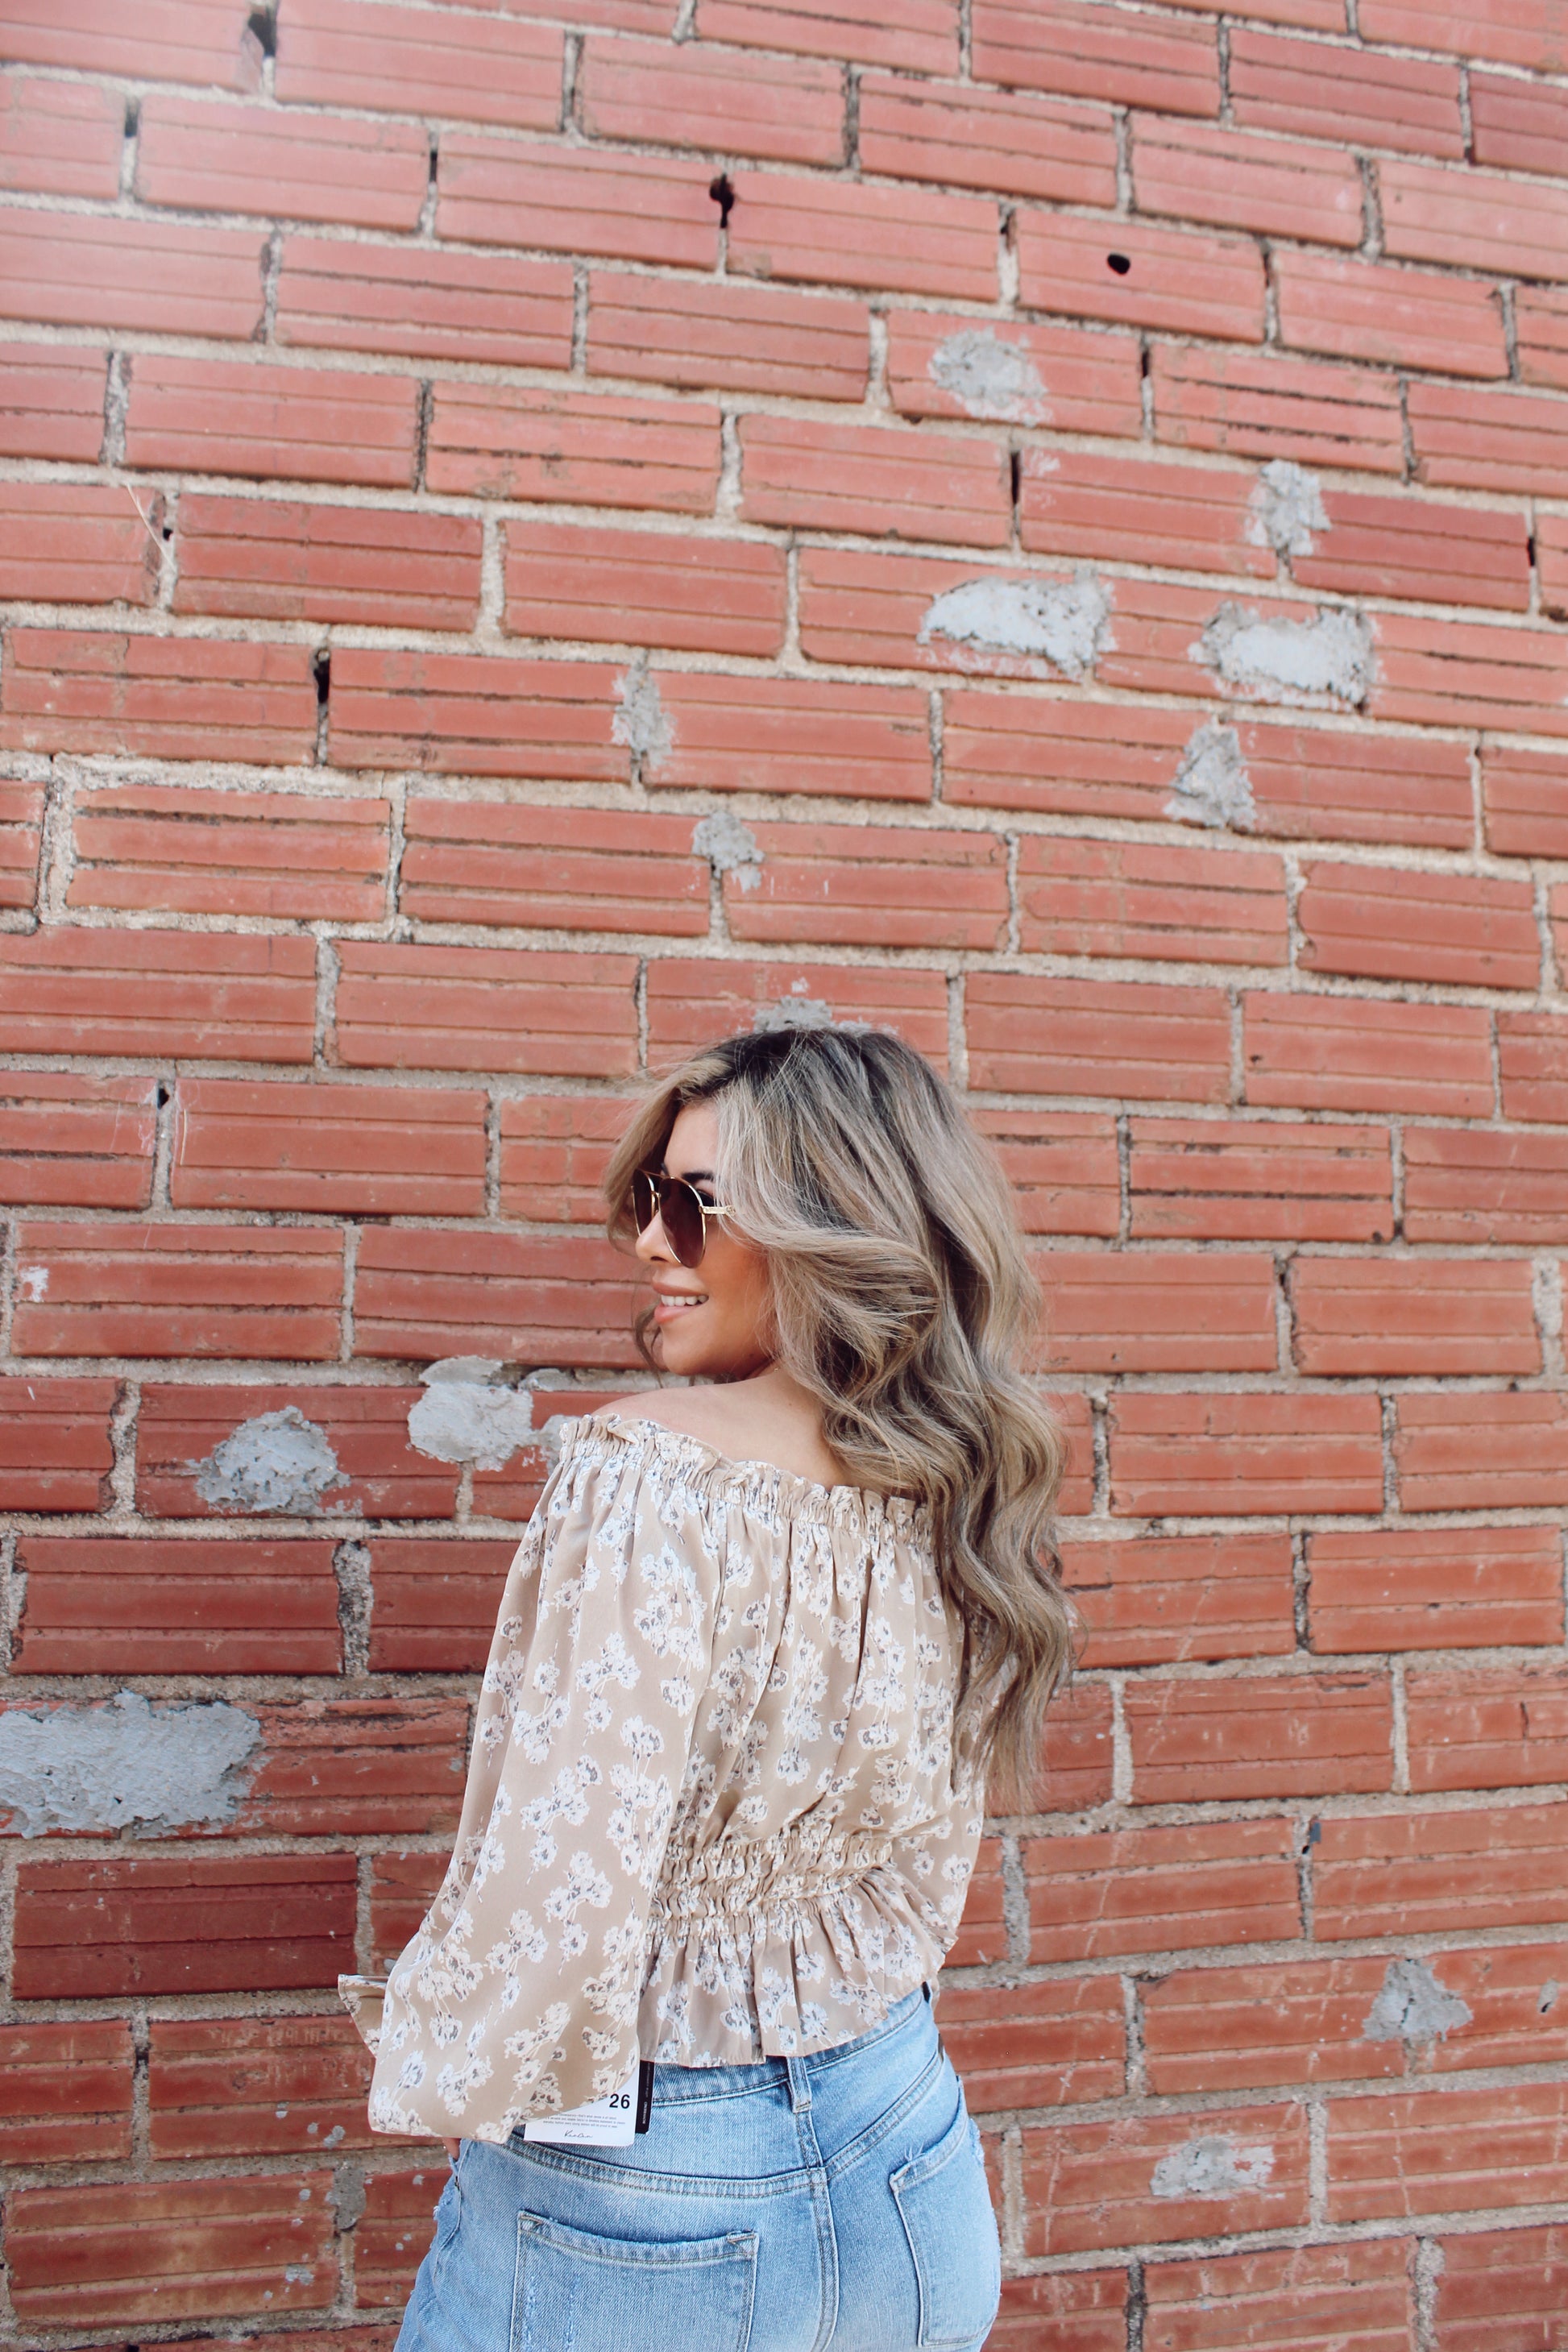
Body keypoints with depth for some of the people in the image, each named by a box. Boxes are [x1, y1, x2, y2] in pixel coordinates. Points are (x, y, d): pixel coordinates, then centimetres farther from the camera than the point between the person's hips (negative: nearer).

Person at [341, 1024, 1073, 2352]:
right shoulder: (952, 1503, -4)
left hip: (637, 2204, -5)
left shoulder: (648, 1470, -26)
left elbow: (559, 1888, -26)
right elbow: (927, 1887, 7)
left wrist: (432, 2072, -6)